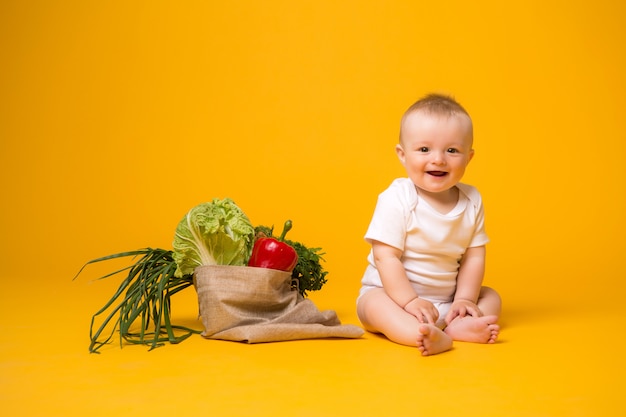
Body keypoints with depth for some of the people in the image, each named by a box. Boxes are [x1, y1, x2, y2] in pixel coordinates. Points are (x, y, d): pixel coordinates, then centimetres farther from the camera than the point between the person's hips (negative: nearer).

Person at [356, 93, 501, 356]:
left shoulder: (472, 201, -3)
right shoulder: (396, 200, -18)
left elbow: (474, 256, 0)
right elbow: (386, 257, -20)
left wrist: (465, 300, -9)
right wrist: (409, 301, -24)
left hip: (446, 300, 6)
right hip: (392, 292, -5)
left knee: (491, 297, -1)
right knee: (374, 304, -32)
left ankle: (458, 327, -27)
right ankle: (431, 337, -52)